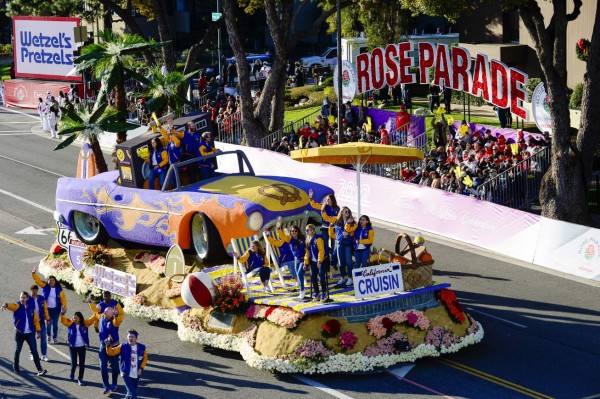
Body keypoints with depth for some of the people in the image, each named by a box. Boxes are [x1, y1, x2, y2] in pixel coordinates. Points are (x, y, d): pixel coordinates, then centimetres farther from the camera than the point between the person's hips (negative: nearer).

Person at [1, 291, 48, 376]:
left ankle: (40, 369, -4)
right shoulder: (17, 306, -6)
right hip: (19, 333, -1)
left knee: (34, 351, -2)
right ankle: (15, 367, 31)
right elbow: (12, 306, -29)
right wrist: (5, 305, -51)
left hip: (30, 333, 1)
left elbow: (36, 320, 8)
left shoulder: (31, 308, 4)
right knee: (18, 350, 12)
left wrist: (38, 331, 3)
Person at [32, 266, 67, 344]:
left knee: (55, 324, 5)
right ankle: (48, 335, 26)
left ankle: (55, 337, 18)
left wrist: (64, 307, -16)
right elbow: (38, 280, -8)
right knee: (48, 323, 1)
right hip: (47, 309, 0)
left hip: (56, 309, 0)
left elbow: (63, 298, -5)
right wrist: (33, 274, -22)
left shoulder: (59, 289, -2)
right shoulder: (45, 286, -1)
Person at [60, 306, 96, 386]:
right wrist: (62, 314, -38)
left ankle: (80, 379, 18)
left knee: (82, 363, 4)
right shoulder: (70, 323, -8)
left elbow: (93, 319, -8)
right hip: (73, 346, -1)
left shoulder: (85, 323, -6)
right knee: (74, 363, 2)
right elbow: (63, 320, -20)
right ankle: (72, 372, 36)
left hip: (82, 347, 1)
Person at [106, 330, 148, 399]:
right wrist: (108, 346, -25)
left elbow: (145, 358, 11)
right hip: (126, 374, -4)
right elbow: (111, 352, -7)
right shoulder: (123, 347, -9)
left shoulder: (142, 348, -3)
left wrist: (141, 368, -2)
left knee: (134, 393, 18)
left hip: (136, 375, 4)